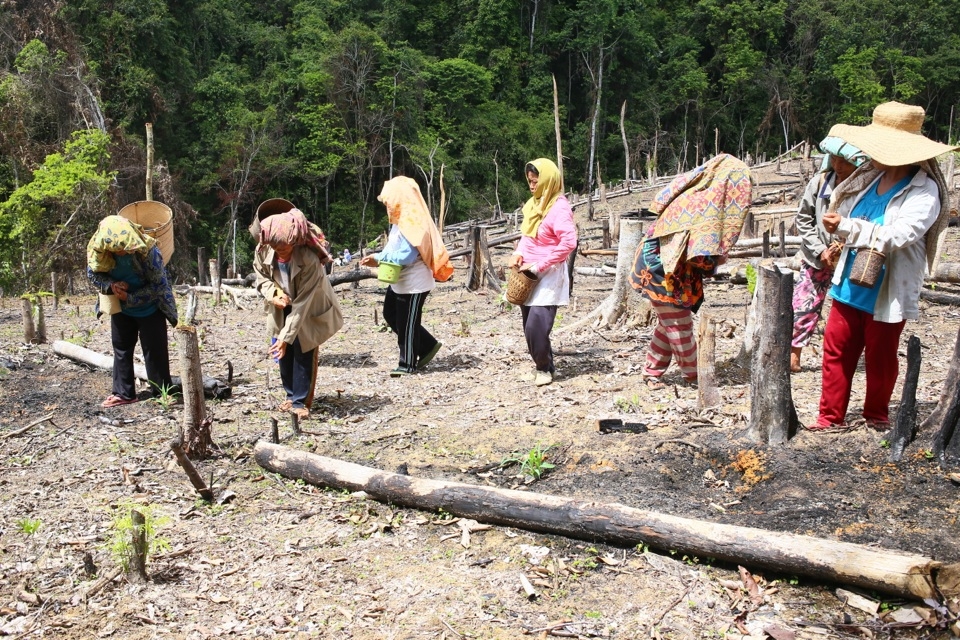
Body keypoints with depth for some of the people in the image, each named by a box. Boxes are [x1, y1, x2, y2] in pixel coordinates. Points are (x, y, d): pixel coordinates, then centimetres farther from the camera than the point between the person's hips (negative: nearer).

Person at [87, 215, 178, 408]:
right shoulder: (98, 250, -20)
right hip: (120, 307, 5)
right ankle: (123, 393, 23)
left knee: (154, 351, -1)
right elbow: (93, 274, -4)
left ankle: (163, 393, 10)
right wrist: (111, 286, -24)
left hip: (149, 308, -5)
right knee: (121, 348, 12)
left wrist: (131, 298, -25)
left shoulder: (147, 251, -30)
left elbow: (159, 285, -23)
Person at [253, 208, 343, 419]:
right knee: (283, 351, 5)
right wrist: (273, 294, -25)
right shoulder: (263, 250, -23)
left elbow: (302, 303, -34)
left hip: (309, 309, -4)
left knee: (303, 351, -7)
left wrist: (285, 337, -34)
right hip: (281, 308, 4)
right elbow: (261, 277, -3)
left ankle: (300, 401, 5)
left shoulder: (309, 259, -37)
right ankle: (291, 394, 21)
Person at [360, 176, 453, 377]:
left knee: (407, 324, 1)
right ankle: (428, 345, 26)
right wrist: (377, 258, -5)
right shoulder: (400, 220, 9)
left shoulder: (412, 223, -23)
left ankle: (408, 364, 17)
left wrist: (379, 258, -18)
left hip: (414, 284, -11)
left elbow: (407, 256, -27)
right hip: (399, 282, 11)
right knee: (391, 315, 19)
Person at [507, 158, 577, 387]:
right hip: (529, 275, 8)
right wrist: (518, 253, 0)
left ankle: (544, 368, 9)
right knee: (530, 325, 10)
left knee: (536, 326, -11)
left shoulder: (559, 208, -17)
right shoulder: (535, 203, 10)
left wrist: (539, 265, -23)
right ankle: (541, 366, 25)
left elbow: (569, 242, -27)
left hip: (549, 275, -8)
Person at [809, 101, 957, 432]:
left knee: (880, 359, 11)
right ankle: (831, 417, 19)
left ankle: (876, 415, 32)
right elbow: (841, 207, 18)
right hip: (850, 286, 6)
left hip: (887, 294, -6)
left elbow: (898, 236, -29)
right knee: (836, 351, 8)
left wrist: (845, 227, -26)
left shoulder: (924, 191, -16)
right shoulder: (869, 176, 2)